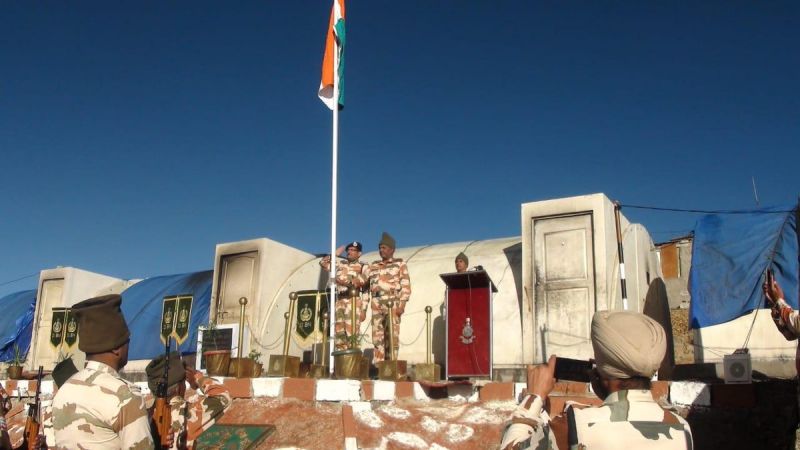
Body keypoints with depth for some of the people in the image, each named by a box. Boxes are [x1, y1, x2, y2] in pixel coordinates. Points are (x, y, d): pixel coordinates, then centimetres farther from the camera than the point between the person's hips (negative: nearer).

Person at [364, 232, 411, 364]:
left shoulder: (400, 264, 8)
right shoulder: (373, 266, 20)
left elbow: (406, 285, -1)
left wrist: (402, 304, -11)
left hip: (393, 304, -4)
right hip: (376, 305, 4)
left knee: (392, 335, -6)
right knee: (377, 335, 2)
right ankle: (377, 364, 4)